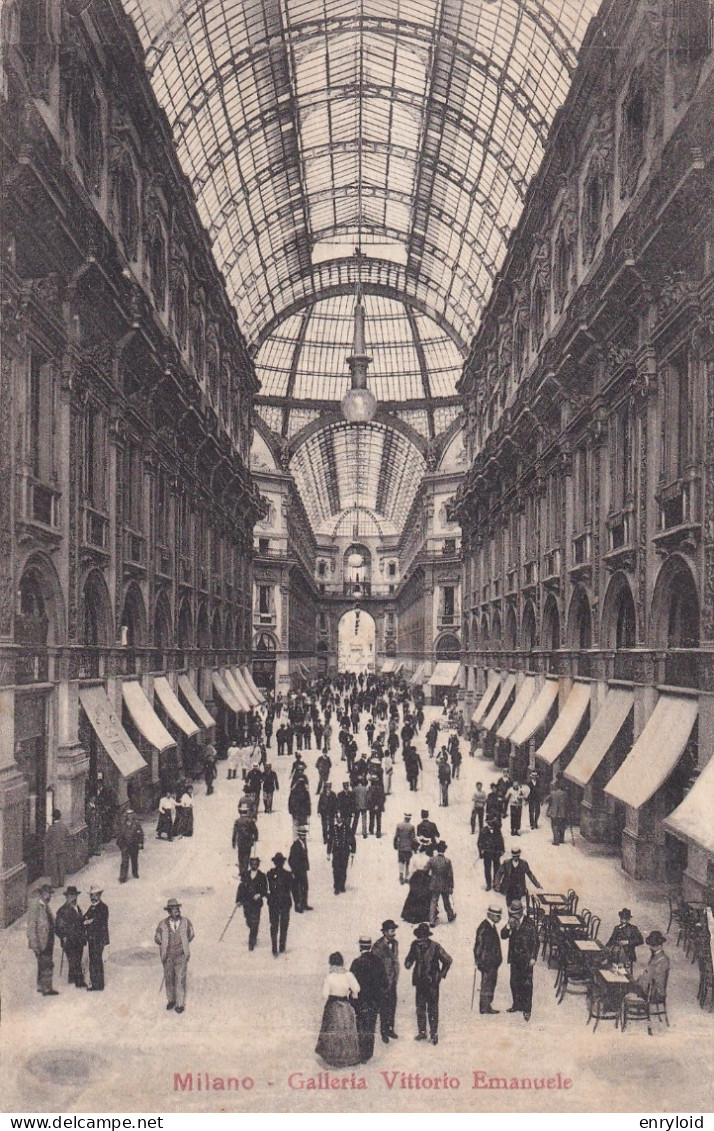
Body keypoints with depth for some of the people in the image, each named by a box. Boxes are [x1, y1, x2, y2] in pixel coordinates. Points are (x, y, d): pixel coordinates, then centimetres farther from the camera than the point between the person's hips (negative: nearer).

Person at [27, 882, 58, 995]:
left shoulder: (45, 906, 10)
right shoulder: (34, 906, -16)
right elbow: (31, 927, -18)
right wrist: (35, 945, -20)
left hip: (48, 942, 9)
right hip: (40, 943, -9)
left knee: (43, 965, 16)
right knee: (47, 965, -7)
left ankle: (41, 986, 27)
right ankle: (46, 989, -1)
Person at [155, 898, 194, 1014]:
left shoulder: (186, 922, -10)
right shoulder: (163, 924, -10)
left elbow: (191, 936, 8)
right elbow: (157, 939, 6)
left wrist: (183, 945, 6)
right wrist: (166, 945, 6)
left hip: (181, 956, -1)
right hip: (168, 956, 1)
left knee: (180, 979, -1)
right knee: (169, 979, 14)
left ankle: (180, 1003, 11)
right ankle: (171, 1000, 33)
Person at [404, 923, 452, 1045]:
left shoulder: (435, 947, -14)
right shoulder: (415, 946, -2)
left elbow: (448, 960, -5)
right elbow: (410, 958, 10)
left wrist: (441, 974, -2)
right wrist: (408, 963, -14)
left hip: (432, 983, -4)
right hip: (419, 982, 4)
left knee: (433, 1008, 0)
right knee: (420, 1008, 13)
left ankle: (434, 1033, 11)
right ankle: (422, 1032, 26)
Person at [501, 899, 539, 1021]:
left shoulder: (529, 924, -15)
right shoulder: (512, 922, 0)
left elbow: (535, 941, -11)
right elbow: (503, 936, -3)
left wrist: (533, 958, -12)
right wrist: (508, 926, -20)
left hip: (526, 959, -5)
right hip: (514, 958, 5)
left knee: (527, 984, 1)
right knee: (514, 982, 14)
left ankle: (527, 1009, 10)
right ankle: (517, 1005, 30)